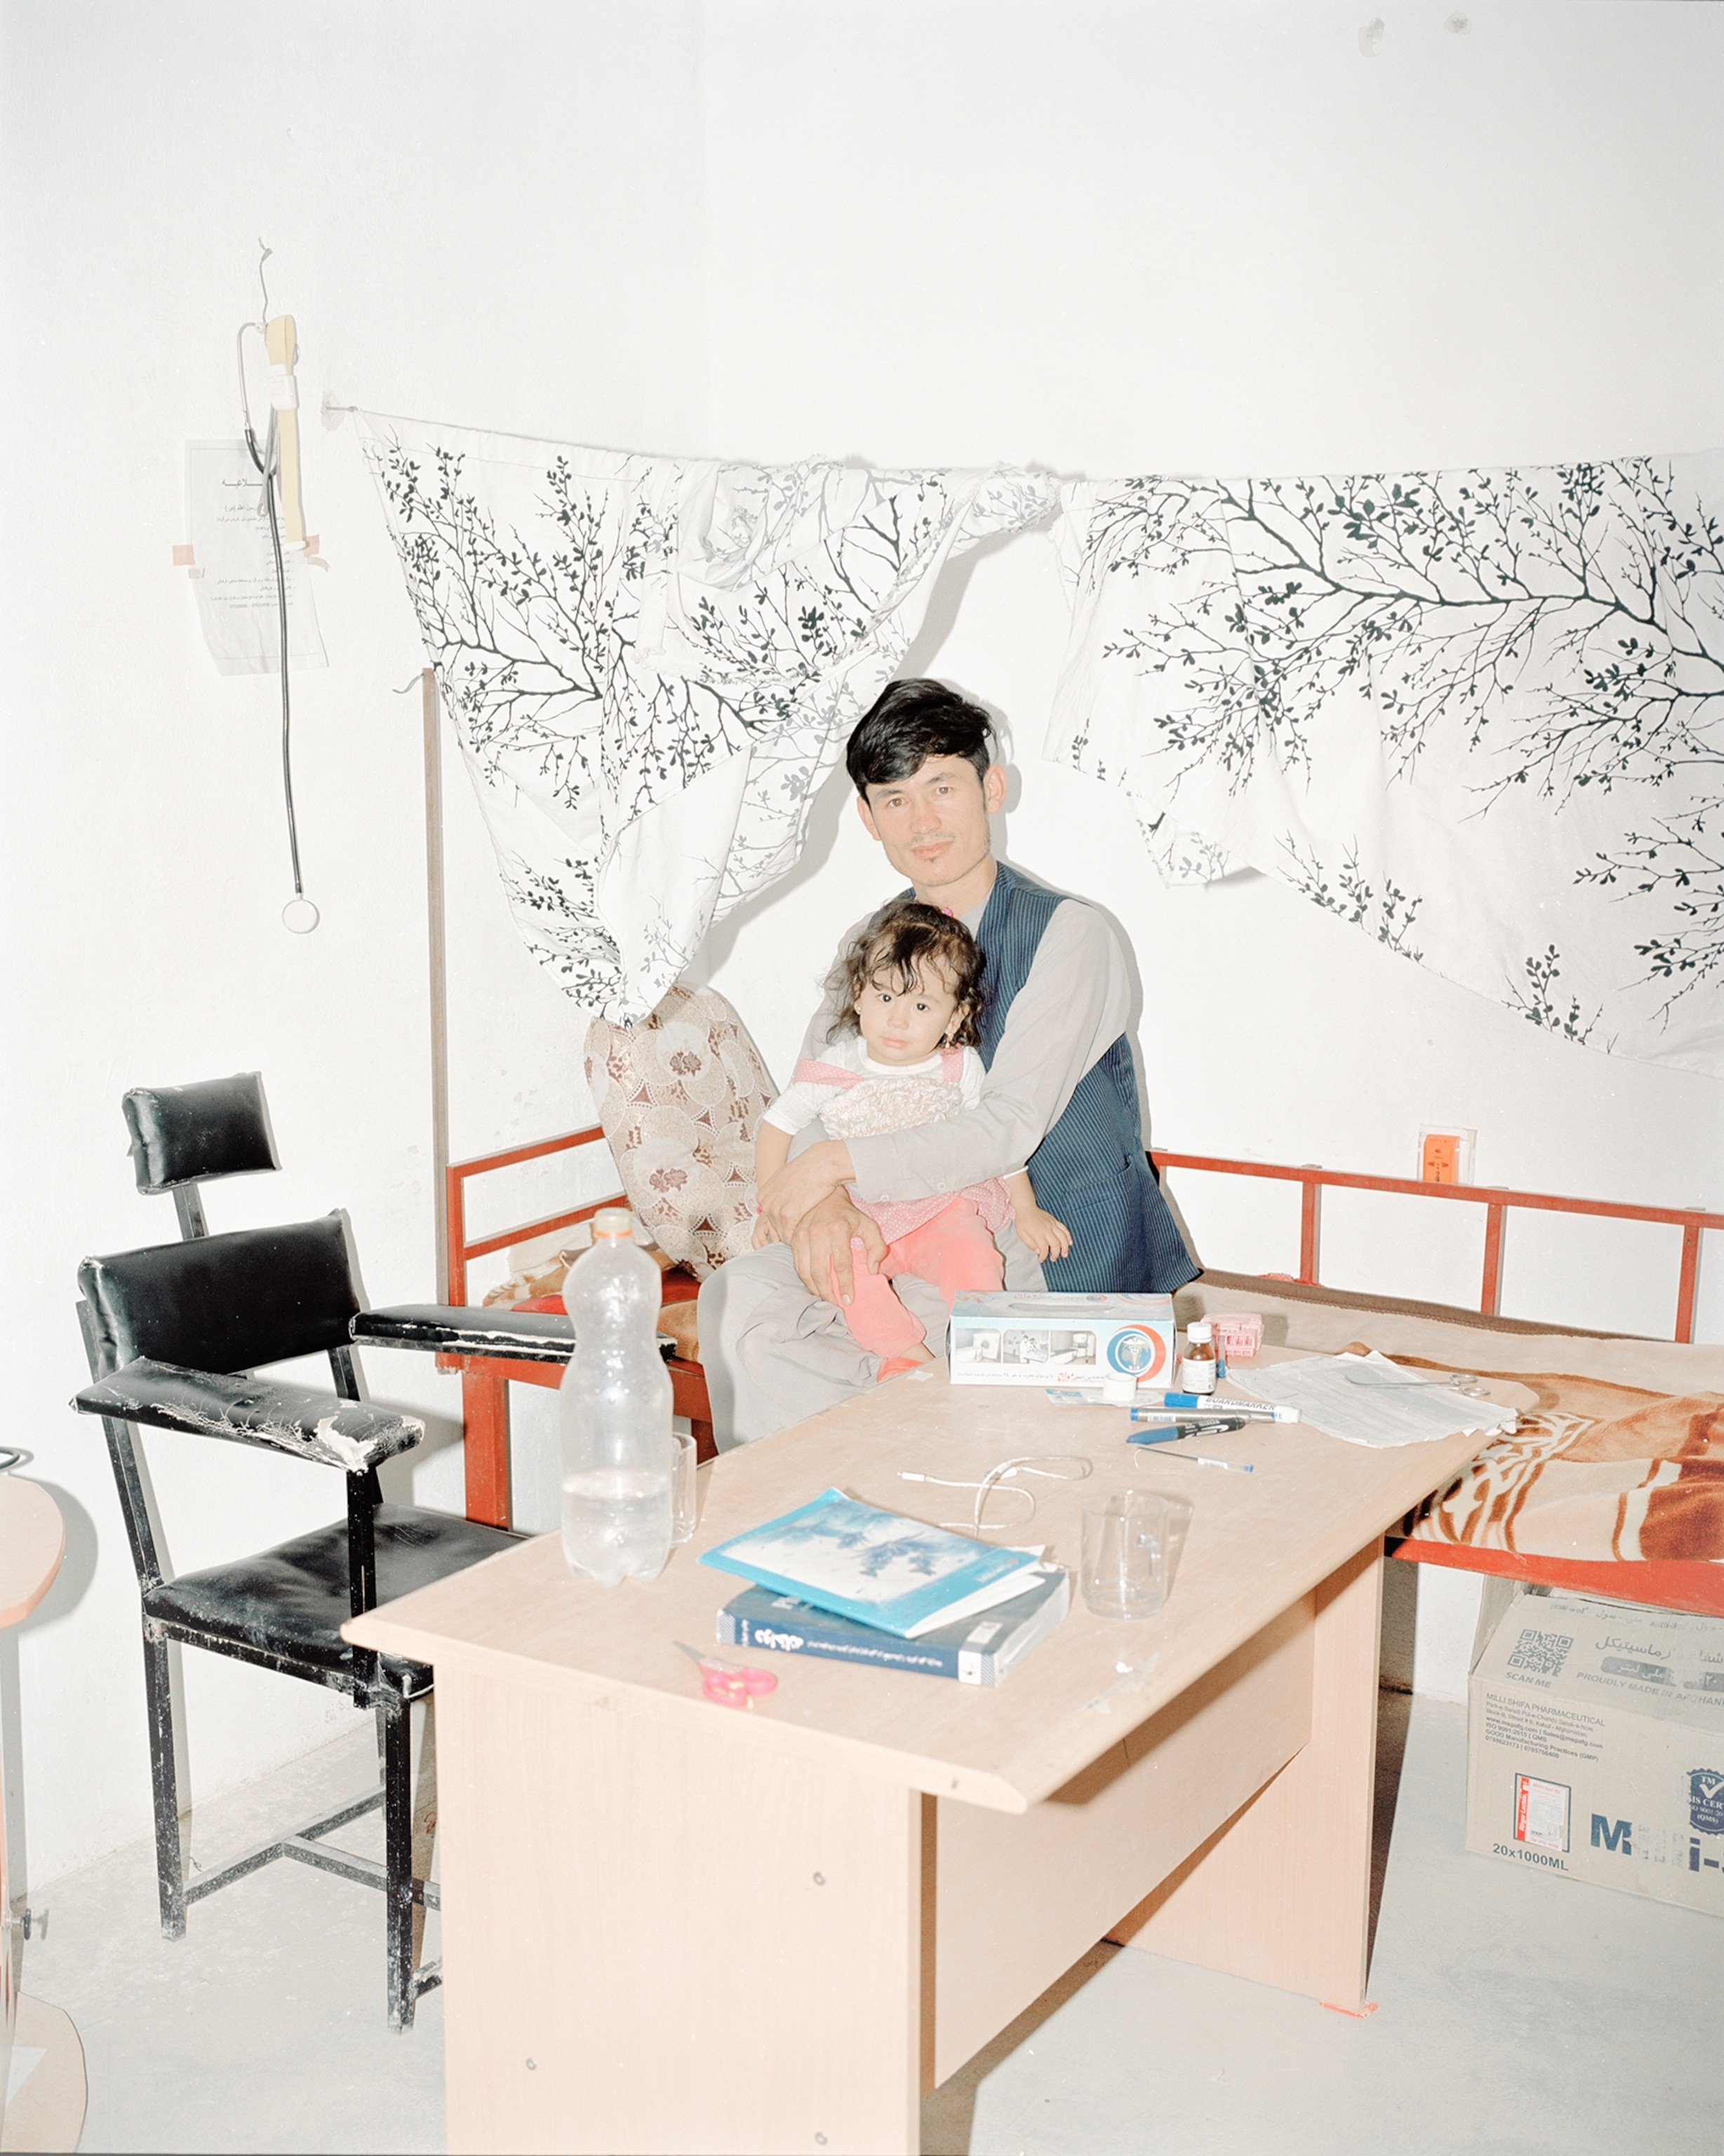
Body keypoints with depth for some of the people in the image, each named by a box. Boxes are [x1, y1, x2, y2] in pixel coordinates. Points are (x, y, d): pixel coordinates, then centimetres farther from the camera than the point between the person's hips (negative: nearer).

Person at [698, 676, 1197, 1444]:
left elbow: (1007, 1129, -19)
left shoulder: (1066, 934, -10)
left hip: (1066, 1265, -6)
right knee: (740, 1296, -16)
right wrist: (824, 1202, -21)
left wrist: (837, 1163, -21)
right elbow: (809, 1110, 1)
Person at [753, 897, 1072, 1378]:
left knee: (971, 1254, -29)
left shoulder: (960, 1068, -3)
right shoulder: (837, 1067, -5)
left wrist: (1027, 1212, 7)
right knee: (841, 1264, -29)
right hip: (859, 1216, 0)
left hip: (943, 1209, 0)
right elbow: (778, 1123, 5)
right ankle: (907, 1352, -18)